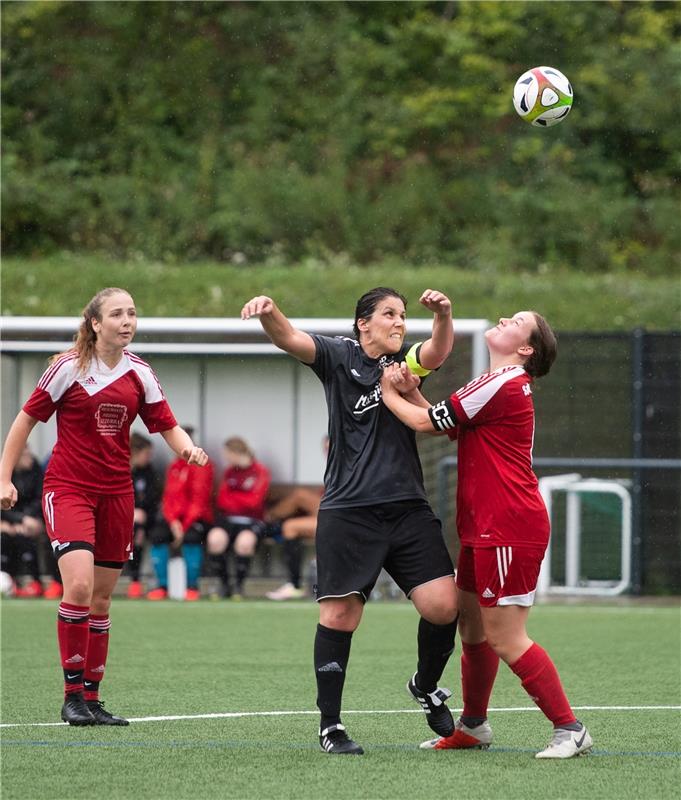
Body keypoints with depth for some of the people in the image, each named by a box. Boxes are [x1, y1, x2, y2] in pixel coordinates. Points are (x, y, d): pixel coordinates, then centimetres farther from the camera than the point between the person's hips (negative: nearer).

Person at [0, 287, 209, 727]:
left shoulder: (140, 373, 4)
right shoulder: (69, 367, -8)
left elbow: (167, 426, 7)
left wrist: (188, 447, -16)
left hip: (116, 492, 5)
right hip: (68, 488, -5)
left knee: (101, 598, 7)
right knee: (79, 585, -21)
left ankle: (92, 698, 16)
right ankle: (73, 694, -10)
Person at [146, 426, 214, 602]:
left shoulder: (202, 466, -7)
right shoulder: (174, 467, 14)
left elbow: (199, 501, -12)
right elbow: (168, 498, 9)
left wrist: (184, 527, -18)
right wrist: (173, 522, -11)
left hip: (197, 517, -6)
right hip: (175, 517, 6)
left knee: (191, 536, -36)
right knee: (157, 534, -22)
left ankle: (193, 587, -21)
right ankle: (162, 586, -17)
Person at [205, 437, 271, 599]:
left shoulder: (260, 471, -1)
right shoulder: (230, 471, 14)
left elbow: (254, 502, -9)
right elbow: (221, 501, 8)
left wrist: (231, 496, 0)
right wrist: (242, 502, -7)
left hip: (252, 521, -3)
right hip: (228, 519, 4)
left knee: (245, 542, -38)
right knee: (215, 538, -31)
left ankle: (239, 586, -15)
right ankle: (224, 585, -12)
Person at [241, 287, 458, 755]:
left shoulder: (405, 362, 11)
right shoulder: (339, 357, 3)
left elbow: (438, 351, -9)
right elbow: (290, 339, -12)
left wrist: (443, 316, -31)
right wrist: (268, 312, -35)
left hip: (408, 507, 3)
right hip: (348, 511, -3)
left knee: (443, 604, -8)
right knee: (340, 615, -4)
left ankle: (426, 688, 20)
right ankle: (330, 725, 7)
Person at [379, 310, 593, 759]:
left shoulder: (502, 386, -15)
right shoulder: (501, 385, 19)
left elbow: (427, 422, -10)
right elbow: (443, 424, 16)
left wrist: (389, 394, 7)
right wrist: (411, 389, 0)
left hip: (509, 531, -10)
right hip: (485, 530, 10)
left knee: (505, 638, -11)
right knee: (472, 625, 16)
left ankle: (569, 730, -7)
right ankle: (473, 726, 29)